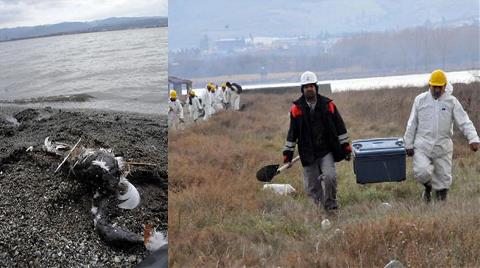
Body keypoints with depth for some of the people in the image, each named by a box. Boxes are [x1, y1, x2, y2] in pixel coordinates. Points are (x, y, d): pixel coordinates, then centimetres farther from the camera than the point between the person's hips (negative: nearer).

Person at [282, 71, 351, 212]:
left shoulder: (328, 105, 2)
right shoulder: (296, 108, 2)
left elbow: (340, 128, 7)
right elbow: (292, 133, 9)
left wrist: (346, 147, 5)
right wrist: (288, 153, 7)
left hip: (326, 151, -1)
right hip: (308, 154, 1)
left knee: (329, 176, -20)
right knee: (311, 187, 1)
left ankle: (330, 203, 2)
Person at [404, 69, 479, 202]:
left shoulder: (452, 101, -1)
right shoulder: (420, 100, 1)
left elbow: (464, 122, -8)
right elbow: (412, 124, 6)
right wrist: (409, 145, 5)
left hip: (443, 147, 1)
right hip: (422, 146, -1)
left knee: (444, 177, 4)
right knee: (422, 172, -19)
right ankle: (428, 187, 15)